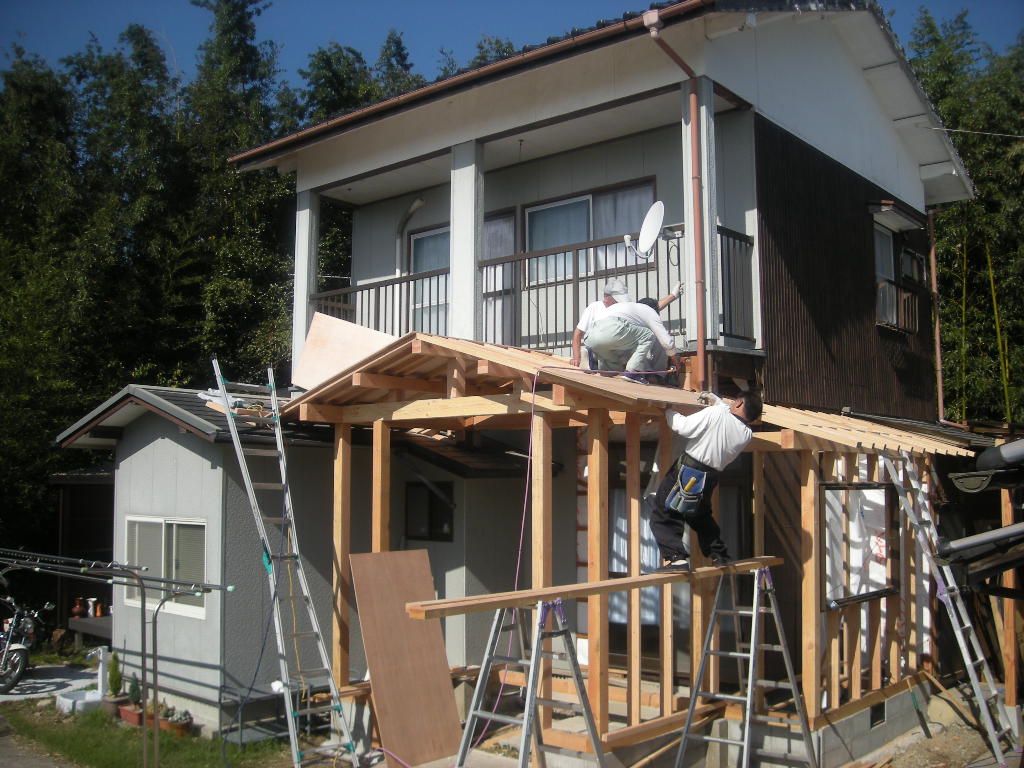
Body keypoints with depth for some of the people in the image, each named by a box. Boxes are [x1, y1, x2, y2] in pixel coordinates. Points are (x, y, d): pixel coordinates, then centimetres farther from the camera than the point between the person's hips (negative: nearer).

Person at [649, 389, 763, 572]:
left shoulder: (715, 414, -17)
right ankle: (719, 555, 32)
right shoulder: (746, 434, 3)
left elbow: (682, 427, -18)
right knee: (701, 516, 29)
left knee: (664, 515, -1)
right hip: (710, 479, 7)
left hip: (687, 473, -6)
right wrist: (715, 399, 33)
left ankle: (676, 558, -14)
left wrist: (669, 410, -2)